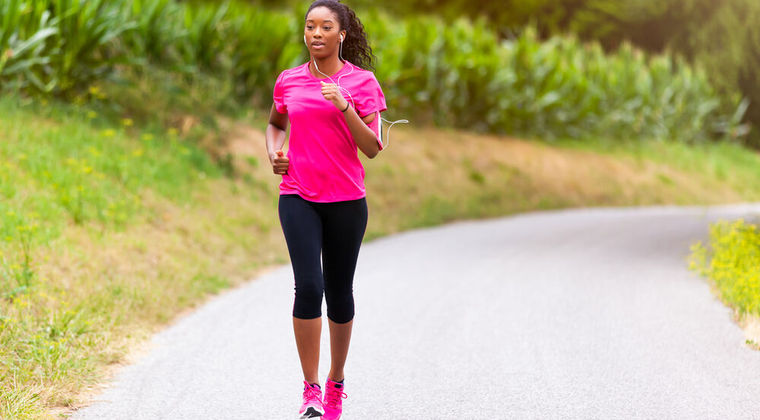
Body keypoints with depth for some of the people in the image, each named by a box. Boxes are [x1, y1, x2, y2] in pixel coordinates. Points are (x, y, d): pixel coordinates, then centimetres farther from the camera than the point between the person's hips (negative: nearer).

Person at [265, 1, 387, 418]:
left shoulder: (362, 82, -1)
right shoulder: (289, 81, 7)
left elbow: (373, 148, -7)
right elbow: (275, 123, 27)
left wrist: (343, 106, -19)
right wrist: (274, 152, 6)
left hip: (346, 200, 0)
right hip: (298, 198, 0)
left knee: (339, 292, 7)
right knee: (308, 287, -15)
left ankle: (336, 381, 27)